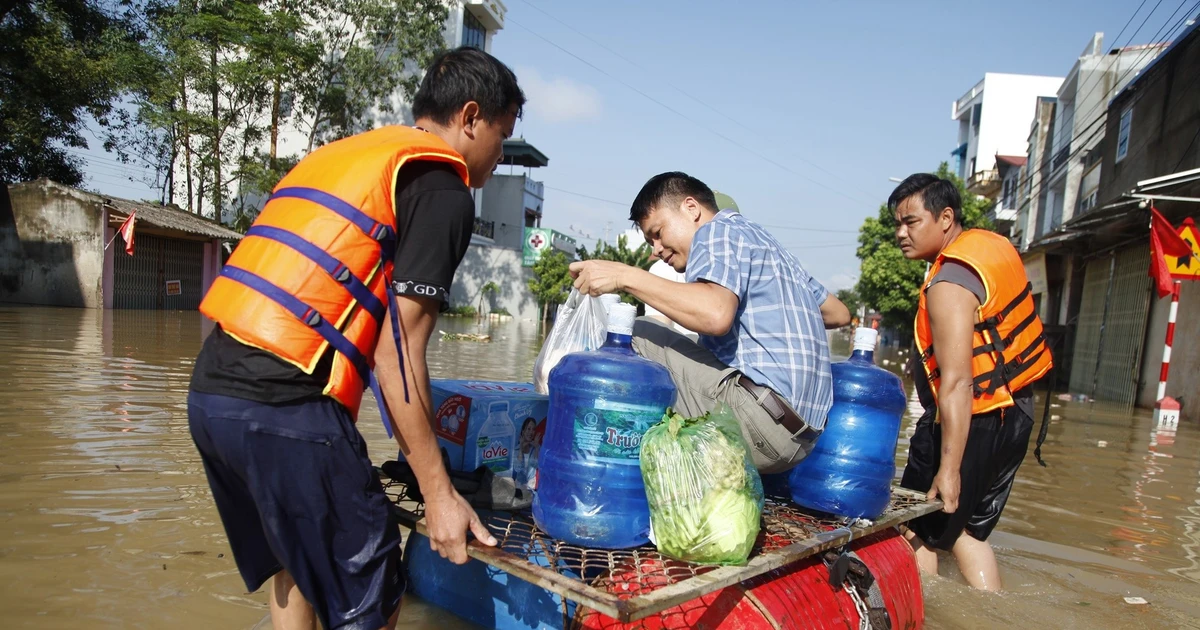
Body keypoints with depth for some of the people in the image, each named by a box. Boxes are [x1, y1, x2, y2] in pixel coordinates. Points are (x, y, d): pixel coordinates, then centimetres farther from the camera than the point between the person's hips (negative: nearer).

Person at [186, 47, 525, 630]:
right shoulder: (443, 189, -4)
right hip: (288, 410, -9)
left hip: (208, 391, 9)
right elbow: (398, 352, -11)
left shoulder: (336, 154, 21)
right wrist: (439, 494, -6)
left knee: (293, 567, 25)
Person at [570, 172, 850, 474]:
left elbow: (716, 314, -23)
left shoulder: (718, 229, -2)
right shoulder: (768, 243, 24)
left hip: (764, 415, -10)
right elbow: (839, 313, 32)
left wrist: (627, 277, -18)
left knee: (639, 336, -4)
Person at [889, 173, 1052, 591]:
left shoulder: (949, 282, -21)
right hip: (1015, 412, 10)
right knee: (967, 530, 21)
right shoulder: (993, 245, 7)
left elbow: (957, 382, -27)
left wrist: (948, 468, -26)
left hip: (972, 421, -9)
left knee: (917, 531, 2)